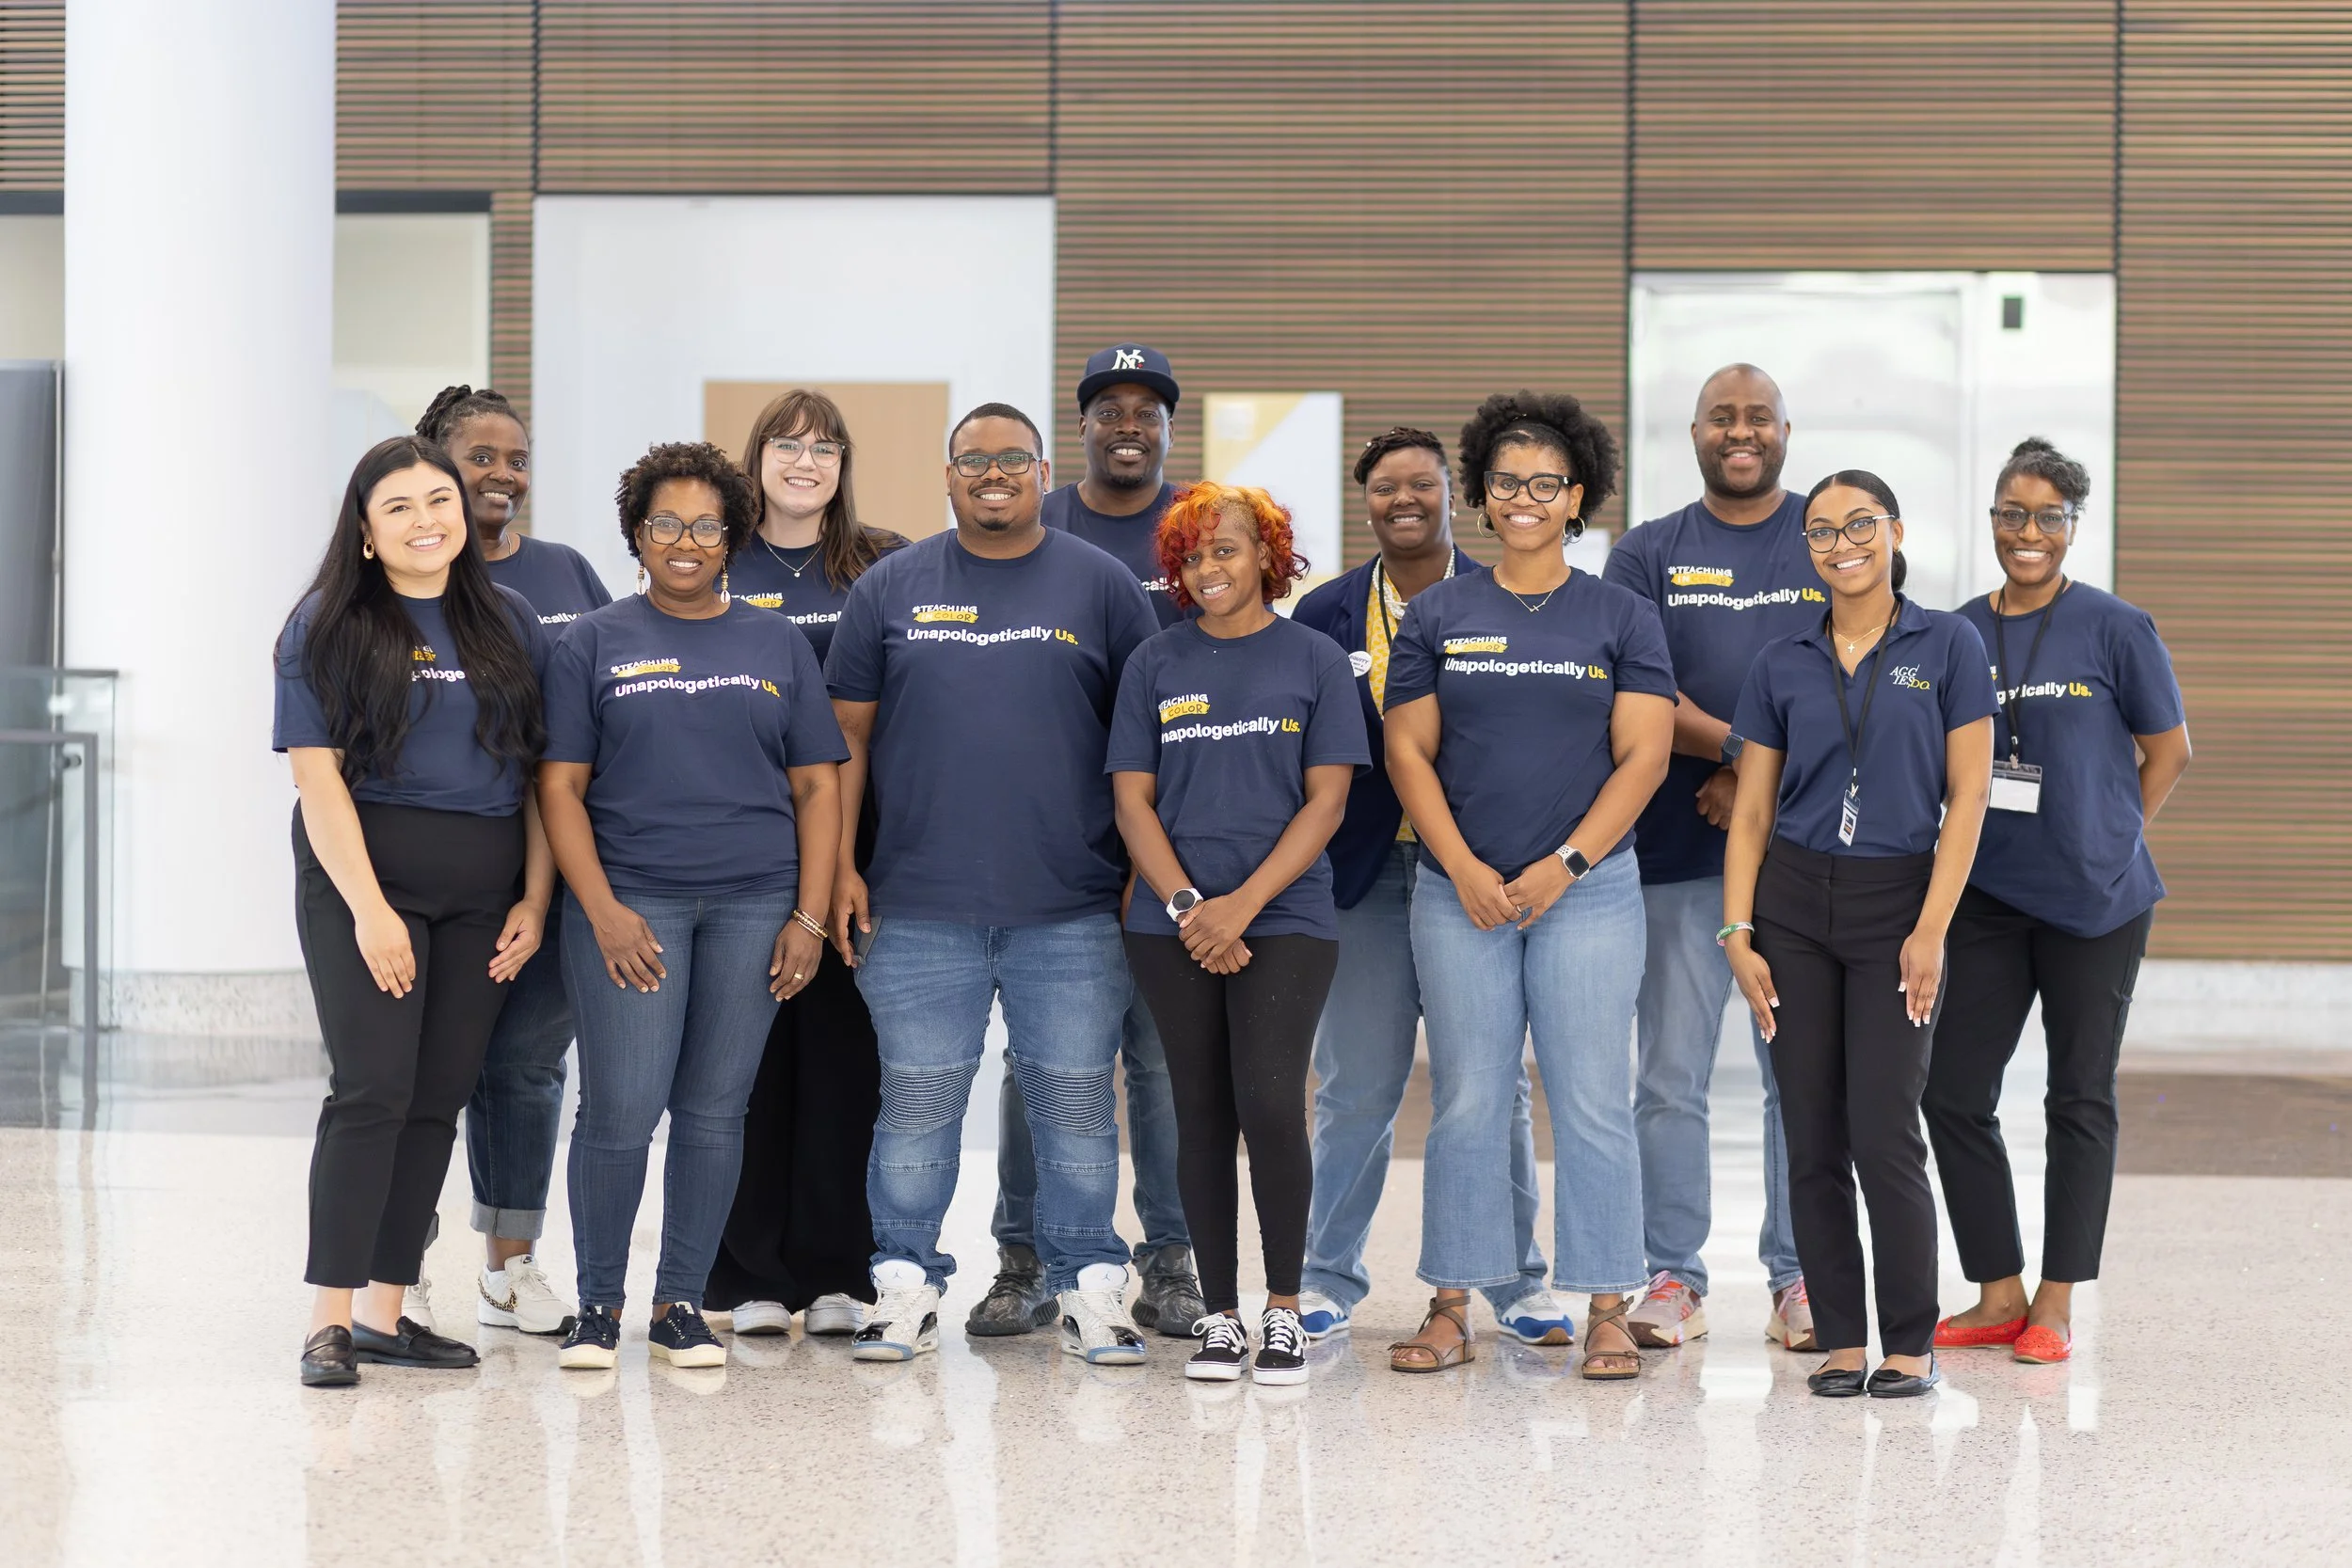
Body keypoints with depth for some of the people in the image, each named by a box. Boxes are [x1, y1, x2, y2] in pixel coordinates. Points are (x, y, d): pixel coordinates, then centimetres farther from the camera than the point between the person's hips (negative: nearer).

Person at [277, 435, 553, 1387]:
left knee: (437, 1101, 5)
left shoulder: (509, 623, 11)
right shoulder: (328, 626, 0)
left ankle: (385, 1312, 11)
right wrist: (369, 909, -15)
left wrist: (534, 900, 2)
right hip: (365, 874, -4)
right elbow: (318, 776, -7)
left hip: (483, 896, 4)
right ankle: (330, 1320, -10)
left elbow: (541, 773, 11)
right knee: (373, 1090, -12)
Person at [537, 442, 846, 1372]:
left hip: (754, 906, 2)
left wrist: (810, 916, 0)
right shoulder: (594, 644, 6)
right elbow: (560, 786, 1)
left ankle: (680, 1304, 15)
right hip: (629, 902, -2)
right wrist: (603, 911, -10)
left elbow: (817, 785, 10)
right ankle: (598, 1304, 8)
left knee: (714, 1110, 4)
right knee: (620, 1113, -7)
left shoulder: (776, 644, 12)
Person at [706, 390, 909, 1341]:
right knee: (748, 1048, 0)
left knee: (844, 1041, 1)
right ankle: (748, 1278, 6)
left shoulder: (886, 567, 9)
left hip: (853, 835, 1)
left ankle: (835, 1274, 9)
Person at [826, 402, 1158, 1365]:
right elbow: (846, 739, 9)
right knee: (917, 1100, 2)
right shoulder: (892, 587, 9)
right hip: (918, 910, 1)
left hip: (1071, 912, 0)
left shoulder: (1102, 586, 6)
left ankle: (1088, 1290, 12)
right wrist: (838, 867, 2)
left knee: (1074, 1100, 2)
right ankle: (906, 1289, 12)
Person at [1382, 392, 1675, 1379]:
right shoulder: (1436, 617, 8)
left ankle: (1607, 1310, 3)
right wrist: (1464, 870, -8)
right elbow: (1409, 752, 5)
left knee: (1592, 1102, -2)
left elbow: (1643, 756, -1)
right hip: (1459, 896, 1)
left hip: (1588, 890, -1)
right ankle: (1451, 1308, 9)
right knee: (1466, 1102, 3)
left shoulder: (1623, 618, 5)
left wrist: (1563, 866, -11)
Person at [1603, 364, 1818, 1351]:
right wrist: (1742, 746, -17)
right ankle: (1673, 1277, 9)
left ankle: (1799, 1279, 10)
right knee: (1670, 1075, 1)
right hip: (1677, 850, 0)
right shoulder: (1649, 555, 10)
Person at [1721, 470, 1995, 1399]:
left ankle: (1910, 1344, 4)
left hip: (1898, 905, -3)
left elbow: (1967, 799, -4)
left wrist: (1932, 929, -11)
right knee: (1813, 1140, 2)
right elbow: (1752, 810, 8)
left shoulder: (1948, 647, 0)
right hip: (1795, 906, 3)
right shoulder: (1782, 666, 7)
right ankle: (1840, 1340, 11)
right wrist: (1739, 935, -1)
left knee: (1884, 1135, -9)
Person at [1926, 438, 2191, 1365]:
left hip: (2094, 902, -3)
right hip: (1987, 896, 4)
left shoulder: (2114, 629, -5)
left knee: (2080, 1100, 5)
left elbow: (2168, 751, 1)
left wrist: (2108, 843, -1)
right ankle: (1998, 1295, 13)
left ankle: (2055, 1305, 12)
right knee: (1953, 1092, 0)